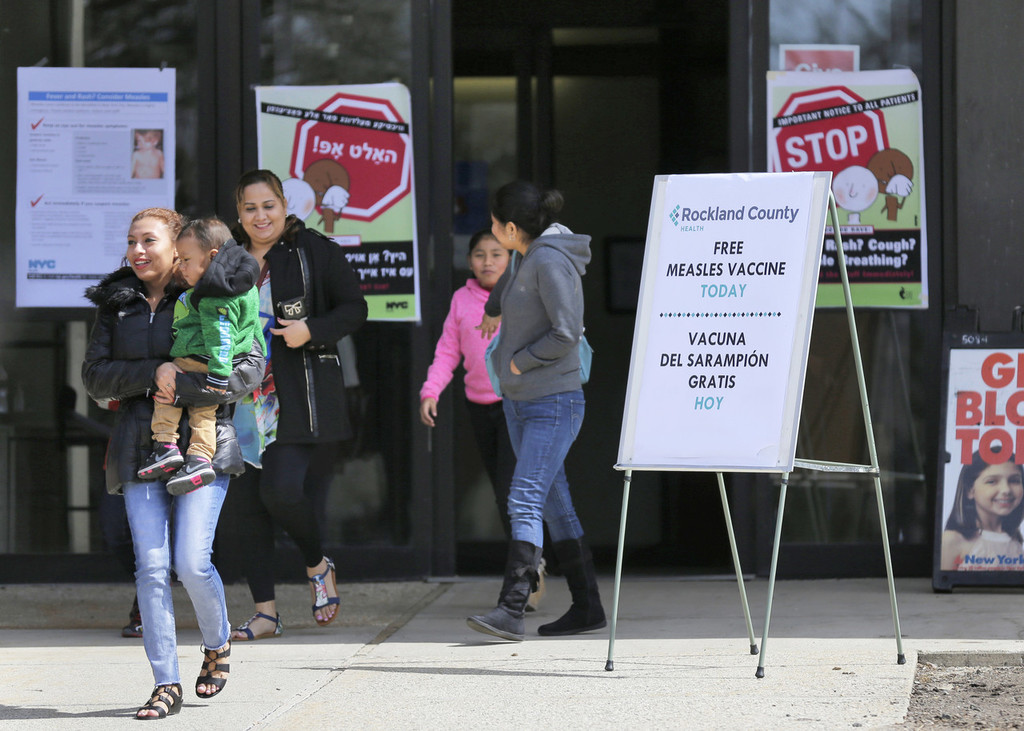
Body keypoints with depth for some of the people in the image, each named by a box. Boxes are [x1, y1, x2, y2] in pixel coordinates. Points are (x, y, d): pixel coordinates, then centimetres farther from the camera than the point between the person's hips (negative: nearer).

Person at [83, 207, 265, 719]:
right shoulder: (116, 304, 11)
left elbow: (249, 366, -9)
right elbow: (94, 377, 5)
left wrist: (183, 387, -16)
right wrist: (152, 373, -11)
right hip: (140, 447, 3)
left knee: (191, 562, -12)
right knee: (151, 566, -5)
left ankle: (217, 646, 18)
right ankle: (166, 685, 0)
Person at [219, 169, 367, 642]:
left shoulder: (315, 252, -2)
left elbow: (354, 309, 0)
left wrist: (312, 331, -16)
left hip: (299, 398, -5)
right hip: (243, 399, 5)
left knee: (282, 489, -17)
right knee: (244, 501, 1)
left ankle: (317, 565, 13)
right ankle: (265, 612, 8)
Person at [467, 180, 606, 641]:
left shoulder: (551, 262, -17)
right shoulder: (530, 256, 11)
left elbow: (566, 333, -23)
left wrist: (519, 361, -11)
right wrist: (493, 309, 53)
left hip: (552, 404, -9)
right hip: (519, 400, 9)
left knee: (525, 502, -17)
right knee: (553, 504, 10)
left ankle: (511, 611, -23)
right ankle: (586, 607, 14)